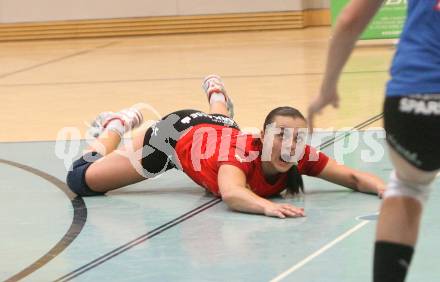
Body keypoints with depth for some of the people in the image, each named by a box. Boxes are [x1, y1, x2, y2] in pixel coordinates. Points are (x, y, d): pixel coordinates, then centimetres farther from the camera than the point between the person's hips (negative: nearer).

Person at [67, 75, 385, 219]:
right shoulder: (243, 155, -48)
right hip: (180, 133, -5)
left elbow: (354, 177, -30)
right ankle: (116, 125, 30)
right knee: (82, 180, 2)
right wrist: (268, 206, -87)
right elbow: (232, 195, -69)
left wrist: (381, 187, -50)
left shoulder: (302, 156, -35)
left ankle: (216, 92, 72)